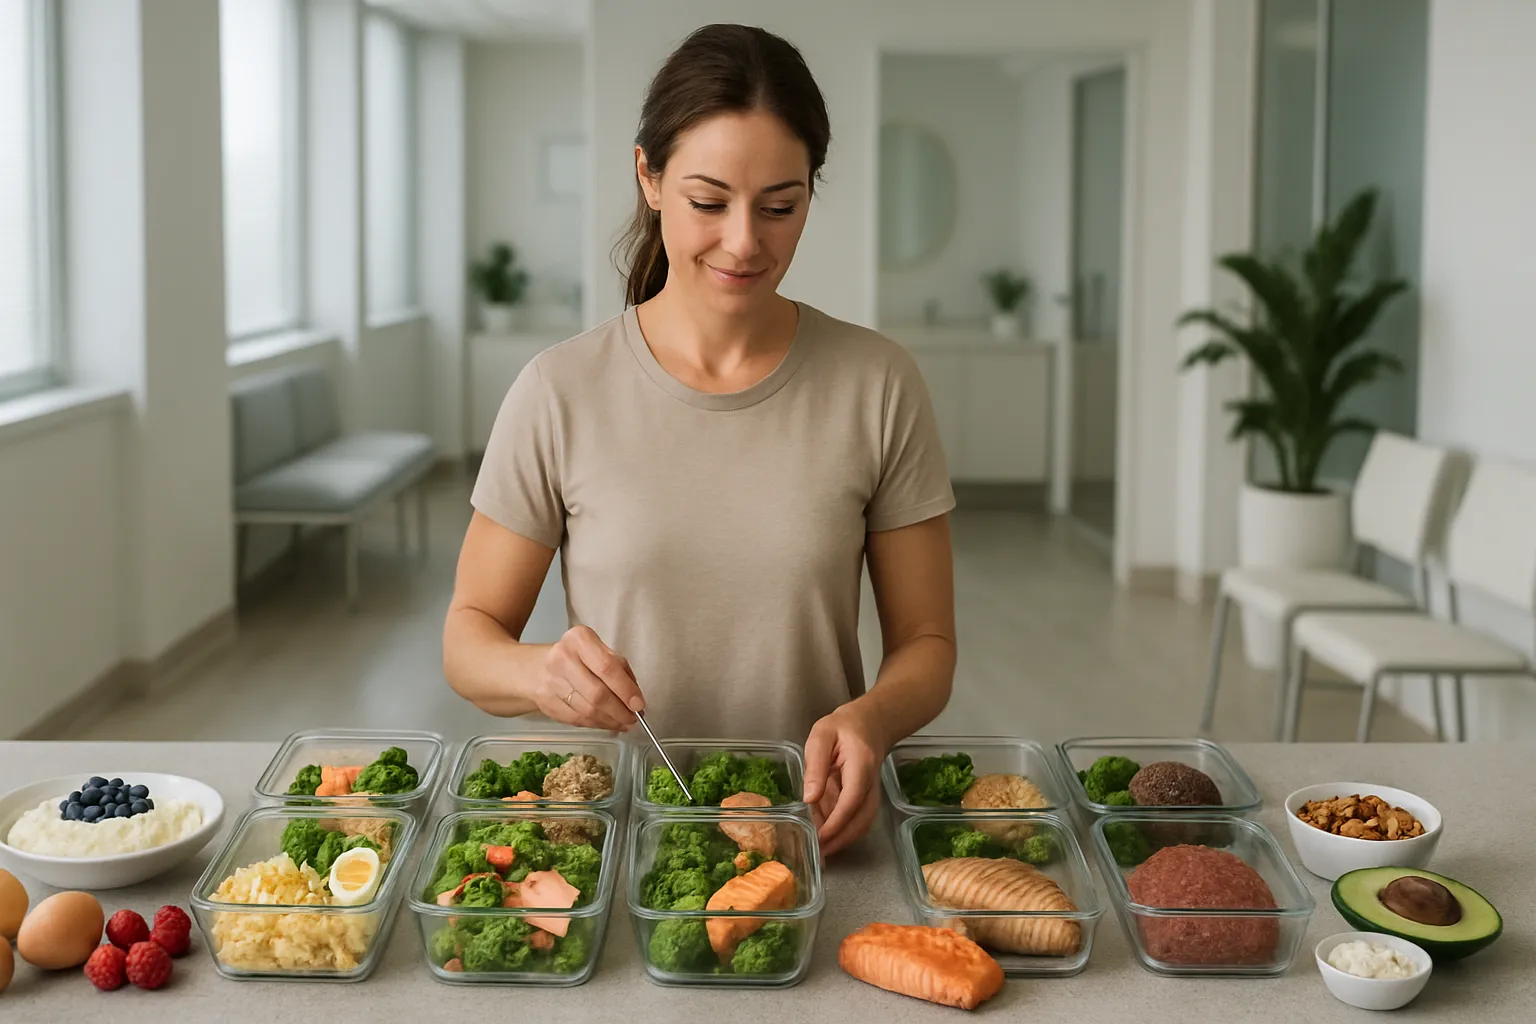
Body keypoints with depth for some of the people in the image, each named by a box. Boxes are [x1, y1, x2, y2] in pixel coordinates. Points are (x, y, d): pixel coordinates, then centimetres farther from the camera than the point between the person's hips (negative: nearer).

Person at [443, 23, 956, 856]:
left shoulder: (877, 386, 0)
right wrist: (539, 672, -18)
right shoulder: (560, 394, -2)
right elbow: (468, 638, 5)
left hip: (810, 825, 1)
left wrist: (871, 716, -17)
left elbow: (926, 642, 5)